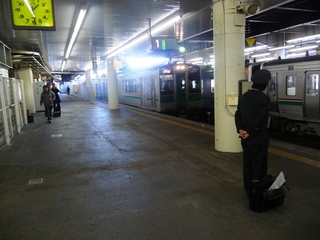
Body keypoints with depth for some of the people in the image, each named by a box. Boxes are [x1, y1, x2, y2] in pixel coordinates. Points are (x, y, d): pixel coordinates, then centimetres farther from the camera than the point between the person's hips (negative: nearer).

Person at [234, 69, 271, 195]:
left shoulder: (243, 96, 5)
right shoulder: (264, 98, -16)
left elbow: (238, 115, 0)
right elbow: (260, 120, -20)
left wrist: (241, 130, -7)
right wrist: (251, 133, -11)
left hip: (245, 138, 6)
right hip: (258, 138, -6)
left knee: (247, 163, 15)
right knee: (259, 165, 6)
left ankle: (248, 189, 27)